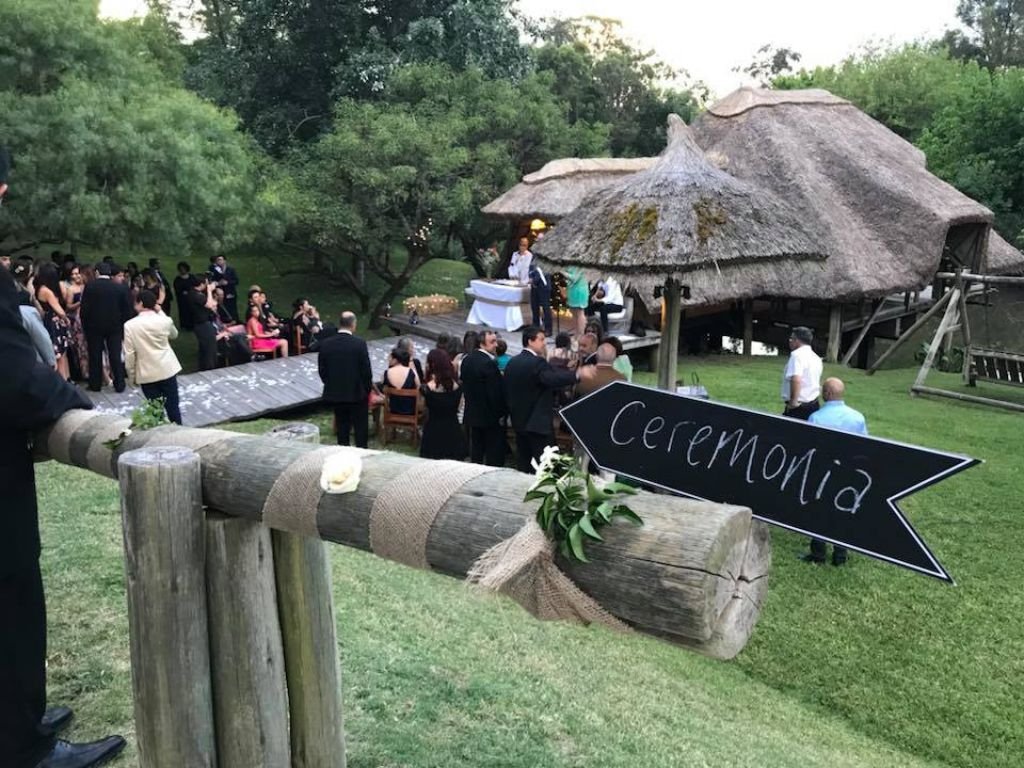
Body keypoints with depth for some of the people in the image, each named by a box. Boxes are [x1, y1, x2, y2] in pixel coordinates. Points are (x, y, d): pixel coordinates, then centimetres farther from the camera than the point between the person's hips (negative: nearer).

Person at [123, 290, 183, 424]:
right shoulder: (165, 320, -6)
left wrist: (131, 375, 3)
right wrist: (160, 312, 13)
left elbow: (129, 354, -9)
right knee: (172, 407, 10)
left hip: (147, 374, -2)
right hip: (168, 370, 2)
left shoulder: (130, 325, -11)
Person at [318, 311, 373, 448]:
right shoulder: (359, 343, -15)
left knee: (342, 426, 14)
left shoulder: (326, 343, -4)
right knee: (361, 427, 9)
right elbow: (366, 370, -11)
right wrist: (368, 388, 4)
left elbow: (322, 370, 2)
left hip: (335, 392, 4)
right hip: (357, 392, -3)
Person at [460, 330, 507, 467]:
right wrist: (501, 413, -11)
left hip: (472, 413, 8)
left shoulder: (467, 360, 4)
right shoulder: (489, 363, -22)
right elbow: (496, 392, -21)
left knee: (476, 452, 17)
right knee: (495, 455, 2)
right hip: (490, 415, -8)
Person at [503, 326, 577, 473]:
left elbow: (507, 391, 16)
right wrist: (577, 375, -38)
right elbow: (553, 379, -35)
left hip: (519, 421, 9)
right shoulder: (537, 362, -17)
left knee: (523, 465, 12)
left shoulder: (512, 362, 10)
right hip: (539, 422, -9)